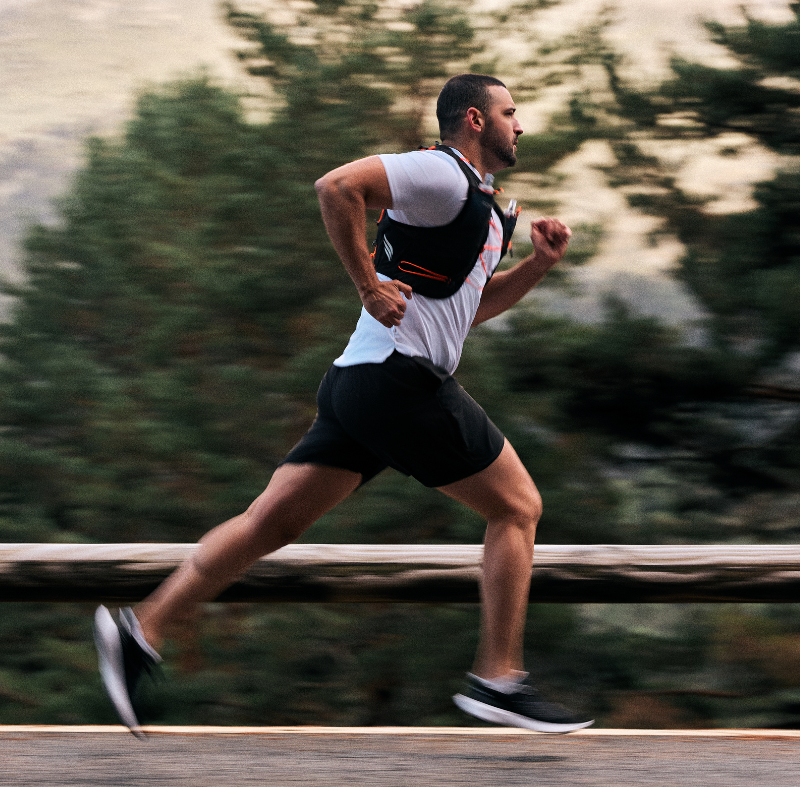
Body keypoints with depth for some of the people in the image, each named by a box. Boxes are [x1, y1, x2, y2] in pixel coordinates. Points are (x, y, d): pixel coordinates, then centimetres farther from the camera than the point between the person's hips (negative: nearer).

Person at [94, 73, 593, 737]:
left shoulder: (478, 204, 24)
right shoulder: (441, 174, -7)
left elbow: (469, 306, 31)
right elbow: (337, 186, -19)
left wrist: (539, 264, 18)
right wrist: (370, 287, -17)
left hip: (358, 384, 10)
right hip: (399, 377, -10)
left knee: (274, 521, 5)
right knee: (517, 507, 0)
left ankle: (141, 631, 0)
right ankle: (498, 679, -1)